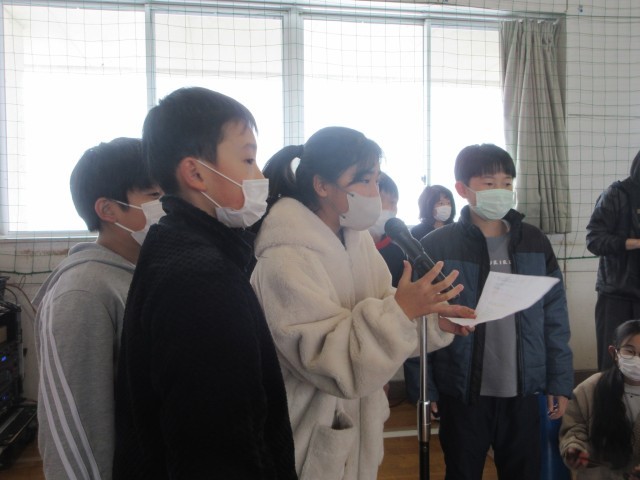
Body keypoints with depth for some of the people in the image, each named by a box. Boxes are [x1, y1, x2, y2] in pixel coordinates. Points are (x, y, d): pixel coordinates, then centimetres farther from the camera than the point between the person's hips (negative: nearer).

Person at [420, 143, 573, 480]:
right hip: (462, 392, -3)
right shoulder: (436, 247, -9)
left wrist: (561, 381, 4)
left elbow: (555, 317, 5)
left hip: (523, 392, 3)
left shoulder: (534, 242, 2)